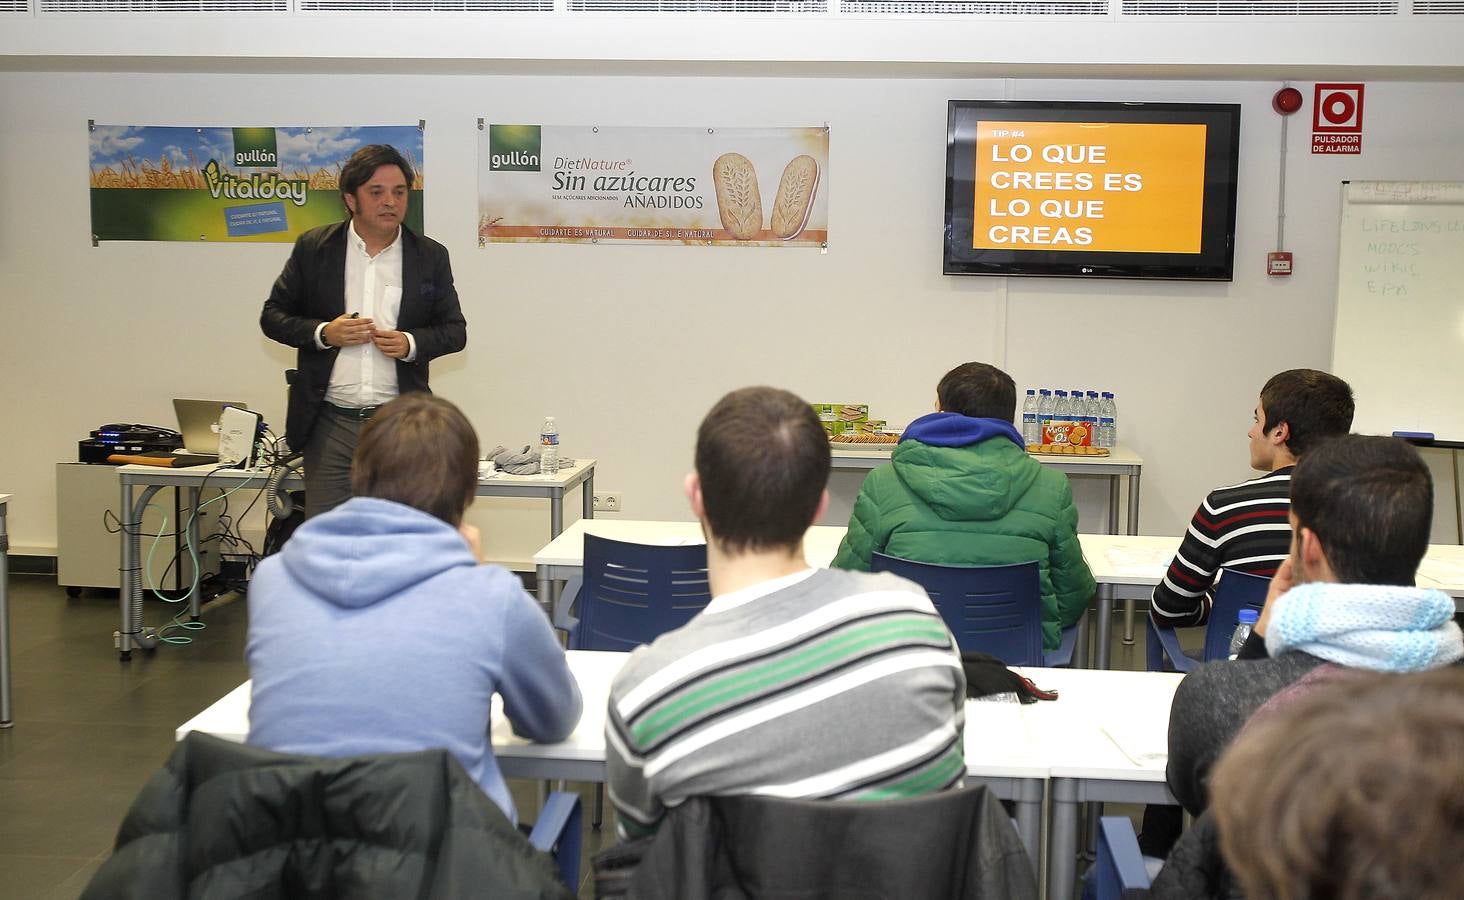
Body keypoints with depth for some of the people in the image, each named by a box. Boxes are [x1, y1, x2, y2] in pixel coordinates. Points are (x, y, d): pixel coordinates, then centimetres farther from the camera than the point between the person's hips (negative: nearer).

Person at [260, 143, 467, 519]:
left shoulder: (430, 256, 5)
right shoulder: (313, 248, 4)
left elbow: (455, 330, 11)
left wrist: (411, 344, -10)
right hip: (330, 422, 0)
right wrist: (323, 333, -10)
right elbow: (272, 316, 9)